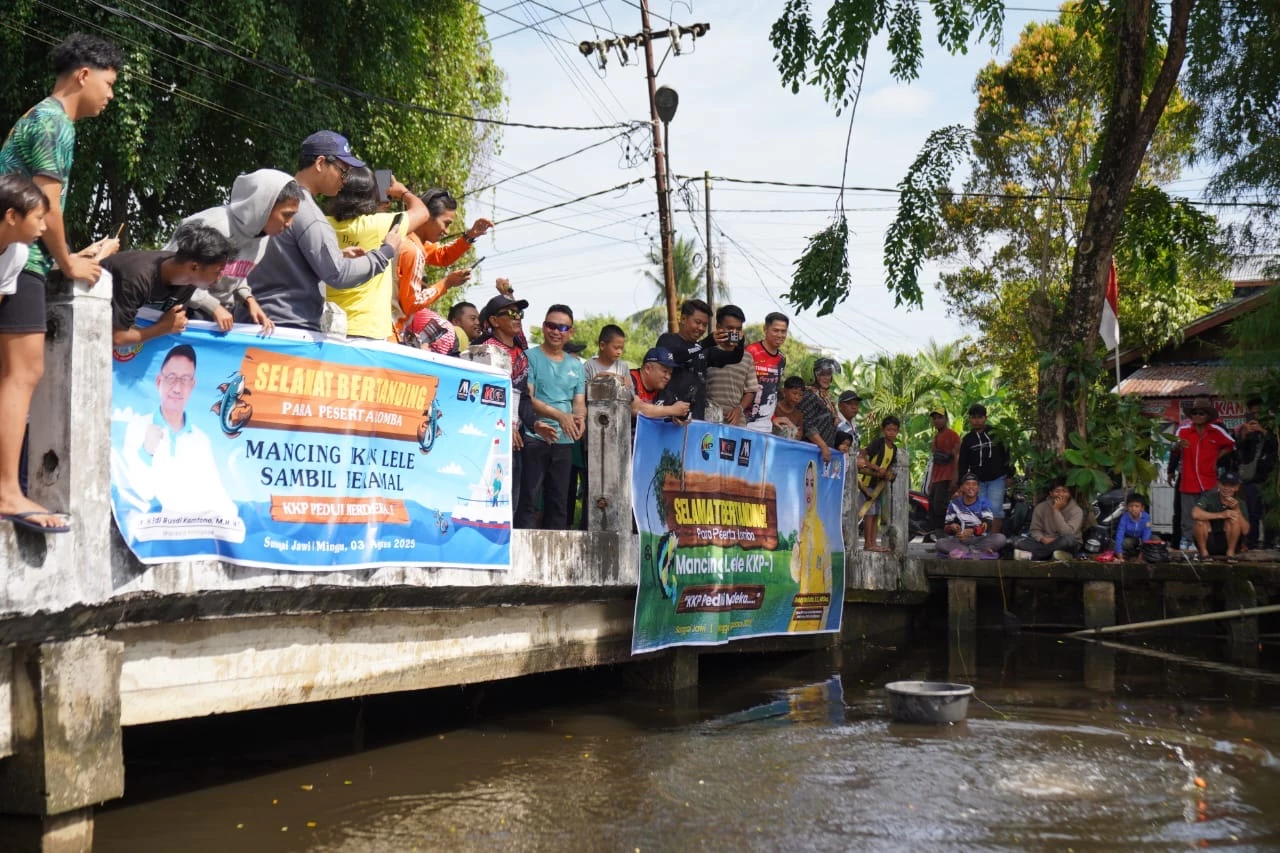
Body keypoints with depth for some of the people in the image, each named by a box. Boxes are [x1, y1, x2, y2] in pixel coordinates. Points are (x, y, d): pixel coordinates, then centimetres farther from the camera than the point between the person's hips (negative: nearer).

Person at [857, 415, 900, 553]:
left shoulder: (894, 448, 8)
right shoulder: (878, 443, -15)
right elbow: (861, 456, -23)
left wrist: (889, 473, -6)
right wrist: (877, 468, -28)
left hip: (880, 483, 8)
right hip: (868, 481, -8)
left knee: (876, 515, 9)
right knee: (870, 513, -8)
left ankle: (873, 543, 13)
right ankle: (867, 543, -6)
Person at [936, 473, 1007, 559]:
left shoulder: (984, 503, 1)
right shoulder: (954, 505, 6)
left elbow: (987, 525, -13)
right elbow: (946, 529, 5)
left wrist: (972, 531, -33)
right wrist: (951, 527, -21)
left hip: (980, 539, -1)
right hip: (959, 541, 1)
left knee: (1000, 538, -28)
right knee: (940, 543, -28)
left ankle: (963, 552, -31)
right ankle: (981, 551, -33)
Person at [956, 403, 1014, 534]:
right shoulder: (967, 439, 6)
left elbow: (1006, 453, 8)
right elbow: (962, 463, 7)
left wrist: (1009, 474, 5)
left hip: (997, 479, -2)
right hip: (977, 480, 2)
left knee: (995, 508, -10)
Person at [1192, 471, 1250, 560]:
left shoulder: (1240, 503, -5)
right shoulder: (1209, 497, -13)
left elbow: (1245, 531, -14)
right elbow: (1195, 513, -34)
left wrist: (1237, 510, -25)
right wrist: (1221, 515, -34)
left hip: (1227, 543, 2)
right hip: (1208, 543, -1)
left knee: (1234, 519, -23)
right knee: (1200, 520, -28)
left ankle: (1230, 553, -9)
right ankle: (1203, 552, -10)